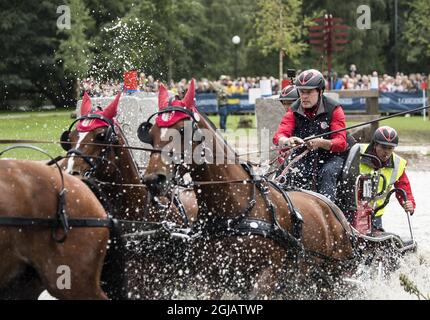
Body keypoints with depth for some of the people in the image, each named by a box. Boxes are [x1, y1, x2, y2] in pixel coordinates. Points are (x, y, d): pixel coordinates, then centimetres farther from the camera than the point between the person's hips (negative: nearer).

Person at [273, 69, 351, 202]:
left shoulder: (333, 109, -11)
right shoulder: (294, 111, -1)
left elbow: (341, 143, -21)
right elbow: (278, 136, -14)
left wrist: (321, 143, -43)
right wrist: (287, 141, -41)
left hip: (332, 155, -3)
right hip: (305, 156, 3)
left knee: (327, 173, -32)